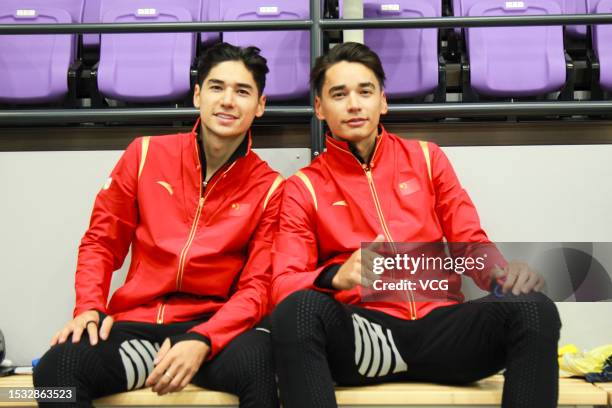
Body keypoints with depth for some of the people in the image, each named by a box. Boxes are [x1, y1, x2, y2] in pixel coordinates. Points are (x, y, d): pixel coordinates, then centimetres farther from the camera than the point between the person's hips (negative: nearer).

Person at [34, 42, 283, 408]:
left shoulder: (269, 187, 0)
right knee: (57, 370, -26)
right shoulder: (147, 154, 5)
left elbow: (256, 285, -3)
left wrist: (201, 341, -19)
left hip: (215, 324, -2)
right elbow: (101, 242, 11)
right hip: (135, 322, 2)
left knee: (260, 364, -34)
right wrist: (90, 308, -5)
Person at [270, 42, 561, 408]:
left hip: (439, 324, 2)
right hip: (362, 333, -2)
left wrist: (506, 273, -12)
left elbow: (470, 243, 11)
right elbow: (284, 284, -3)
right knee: (297, 311, -34)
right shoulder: (303, 188, 7)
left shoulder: (427, 158, 14)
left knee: (533, 308, -25)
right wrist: (337, 277, -25)